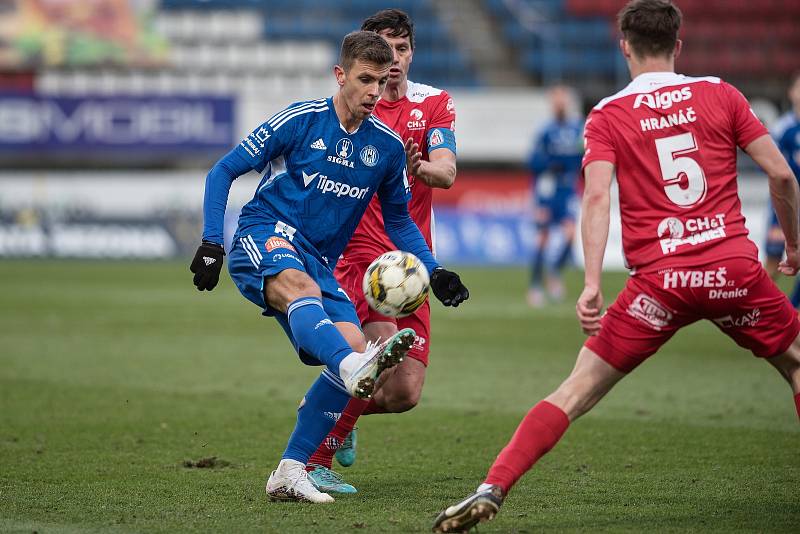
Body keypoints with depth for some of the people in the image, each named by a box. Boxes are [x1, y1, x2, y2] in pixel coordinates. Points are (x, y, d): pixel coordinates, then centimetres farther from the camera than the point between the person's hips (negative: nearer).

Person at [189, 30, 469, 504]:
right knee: (300, 284, -39)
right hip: (263, 238, -5)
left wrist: (434, 272, 7)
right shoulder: (300, 120, -5)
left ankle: (290, 473, -9)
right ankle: (353, 369, -71)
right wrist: (211, 243, -10)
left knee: (353, 350, -17)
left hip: (319, 262, 5)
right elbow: (224, 171, 0)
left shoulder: (388, 146, 7)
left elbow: (399, 220, 22)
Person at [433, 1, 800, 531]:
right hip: (735, 265, 1)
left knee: (577, 392, 2)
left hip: (660, 280, -1)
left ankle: (492, 490, -10)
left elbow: (596, 196, -9)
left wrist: (592, 284, -15)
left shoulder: (608, 115, 6)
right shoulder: (721, 94, 9)